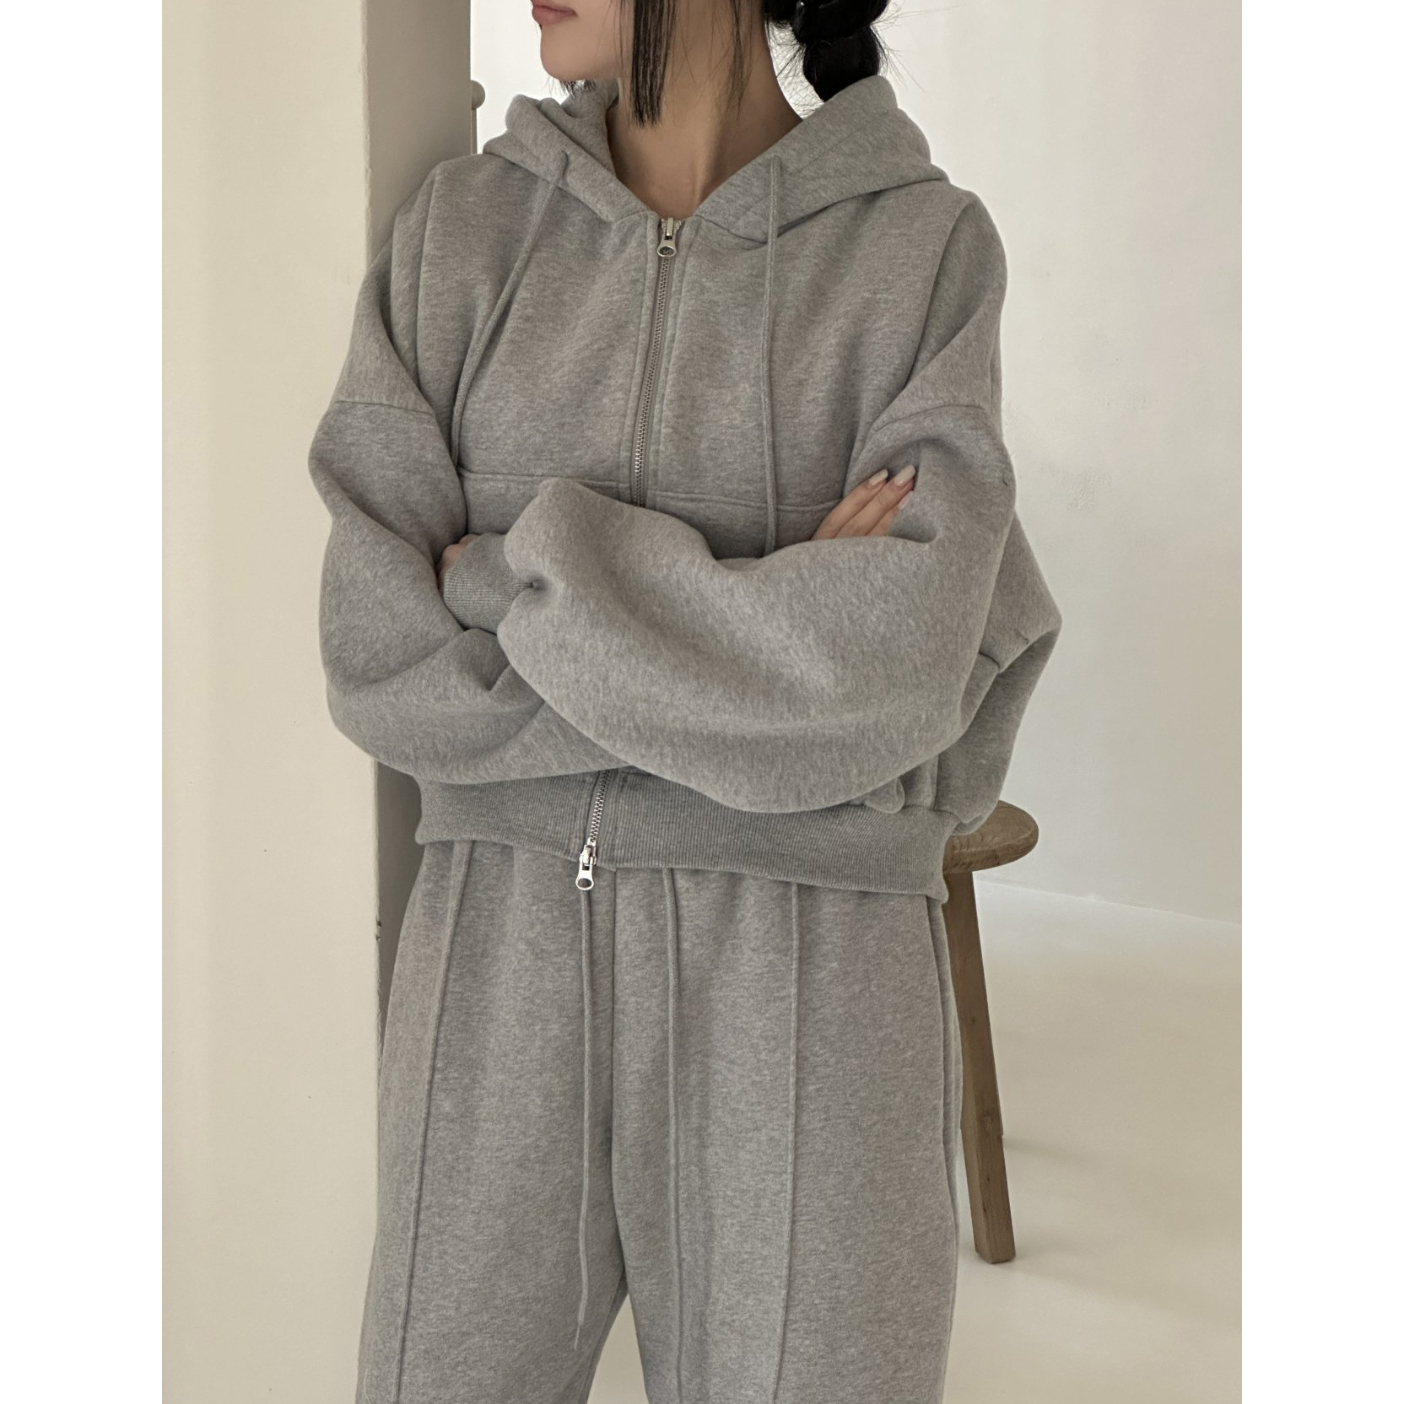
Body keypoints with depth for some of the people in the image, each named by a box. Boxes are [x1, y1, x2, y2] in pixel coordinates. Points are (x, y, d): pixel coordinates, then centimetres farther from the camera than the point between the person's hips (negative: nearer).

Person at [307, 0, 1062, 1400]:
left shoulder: (926, 247, -3)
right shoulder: (462, 227, 2)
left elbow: (892, 669, -15)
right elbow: (383, 662, -7)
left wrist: (528, 575, -12)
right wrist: (769, 639, -13)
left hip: (811, 980, -2)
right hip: (502, 957, 2)